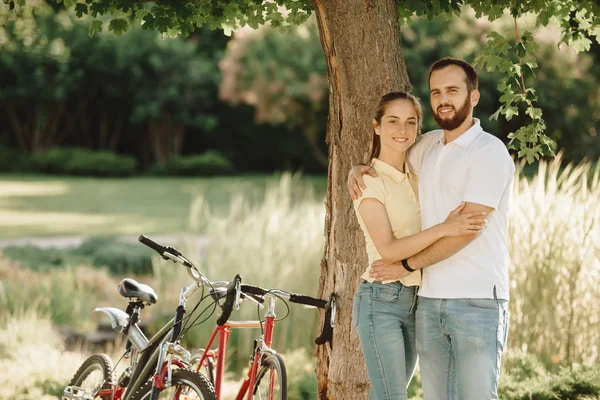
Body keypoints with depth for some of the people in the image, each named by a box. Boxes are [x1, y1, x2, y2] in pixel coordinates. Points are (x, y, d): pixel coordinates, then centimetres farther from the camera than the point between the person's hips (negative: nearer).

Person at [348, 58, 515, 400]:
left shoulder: (489, 151, -8)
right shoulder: (428, 145, 14)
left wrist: (407, 265, -8)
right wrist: (359, 169, 11)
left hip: (477, 301, -7)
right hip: (430, 298, 7)